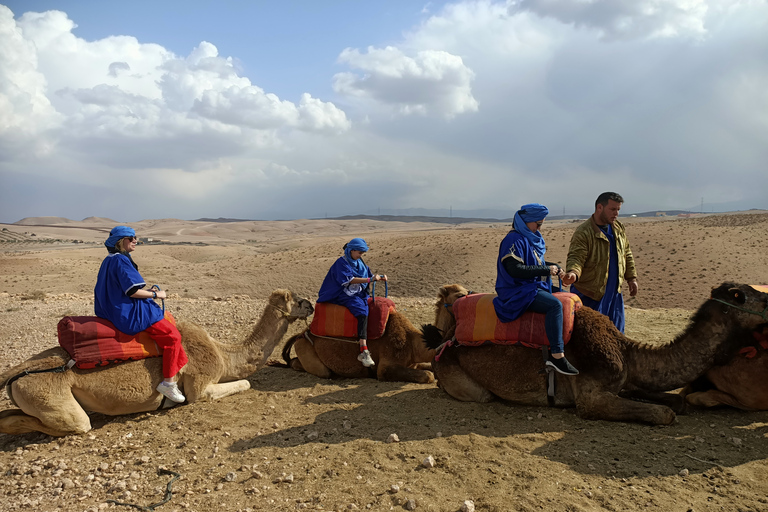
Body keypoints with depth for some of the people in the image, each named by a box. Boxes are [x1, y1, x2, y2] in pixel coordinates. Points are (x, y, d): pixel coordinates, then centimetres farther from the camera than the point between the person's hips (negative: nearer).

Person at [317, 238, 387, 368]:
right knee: (362, 310, -32)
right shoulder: (341, 263, -10)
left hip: (359, 294, 8)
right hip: (344, 296, -8)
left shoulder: (359, 262, 15)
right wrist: (369, 279, -27)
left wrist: (380, 278, -2)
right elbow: (348, 280, -22)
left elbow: (369, 274, 20)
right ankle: (364, 351, -38)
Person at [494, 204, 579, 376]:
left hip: (536, 286, 11)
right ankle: (557, 356, -29)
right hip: (517, 290, -10)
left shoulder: (532, 238, 14)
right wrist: (546, 270, -18)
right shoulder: (514, 239, -16)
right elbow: (515, 269, -25)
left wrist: (555, 267, 6)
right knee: (555, 304, -30)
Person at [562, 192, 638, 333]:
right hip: (590, 294, -7)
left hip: (615, 291, 7)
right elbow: (576, 257, -24)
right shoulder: (583, 232, -16)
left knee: (616, 331, 16)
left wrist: (631, 278, 16)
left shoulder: (619, 228, 8)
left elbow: (626, 254, 19)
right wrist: (573, 272, -45)